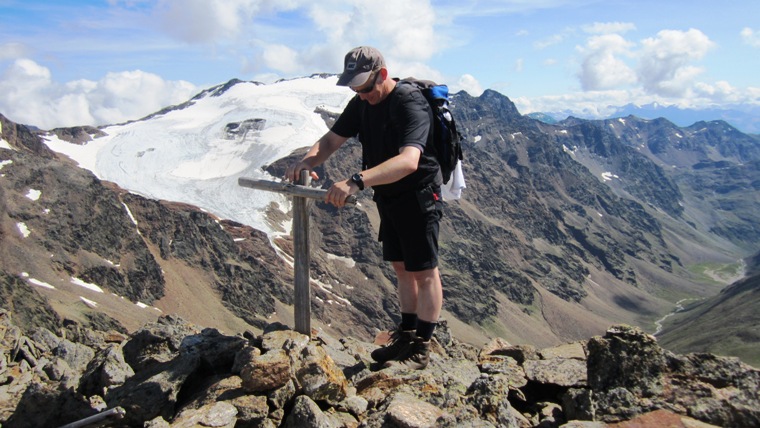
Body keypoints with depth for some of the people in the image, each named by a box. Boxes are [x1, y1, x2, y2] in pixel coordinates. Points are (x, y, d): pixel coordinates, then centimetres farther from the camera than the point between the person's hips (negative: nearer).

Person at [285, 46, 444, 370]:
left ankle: (421, 350, 11)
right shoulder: (362, 103, 1)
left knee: (423, 271, 1)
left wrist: (356, 181, -51)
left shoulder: (410, 104, -25)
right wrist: (306, 162, -19)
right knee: (402, 267, 15)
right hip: (387, 198, 8)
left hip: (418, 197, -8)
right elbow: (331, 140, 4)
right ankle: (406, 337, 28)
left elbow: (408, 161, -40)